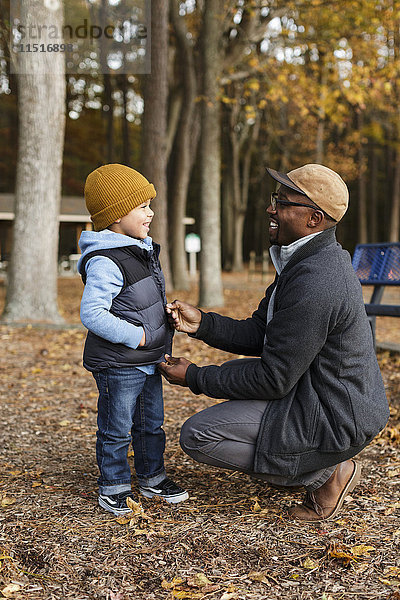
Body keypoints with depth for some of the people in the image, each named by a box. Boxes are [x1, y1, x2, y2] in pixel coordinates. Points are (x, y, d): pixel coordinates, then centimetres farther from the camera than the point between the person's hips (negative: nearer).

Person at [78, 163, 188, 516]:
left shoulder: (143, 251, 9)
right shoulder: (105, 263, -23)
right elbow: (92, 314, -27)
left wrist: (166, 316, 8)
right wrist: (135, 336, -23)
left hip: (149, 360, 9)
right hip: (117, 364, -9)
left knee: (151, 423, 19)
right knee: (116, 429, 5)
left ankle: (152, 477, 34)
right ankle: (113, 487, 21)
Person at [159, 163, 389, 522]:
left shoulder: (313, 284, -28)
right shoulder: (310, 261, 6)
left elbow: (273, 380, -23)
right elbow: (259, 335, 9)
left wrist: (195, 378, -12)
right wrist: (202, 323, -6)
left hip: (333, 419, -10)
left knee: (197, 436, -12)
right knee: (230, 374, 26)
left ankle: (326, 473, -1)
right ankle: (323, 462, 18)